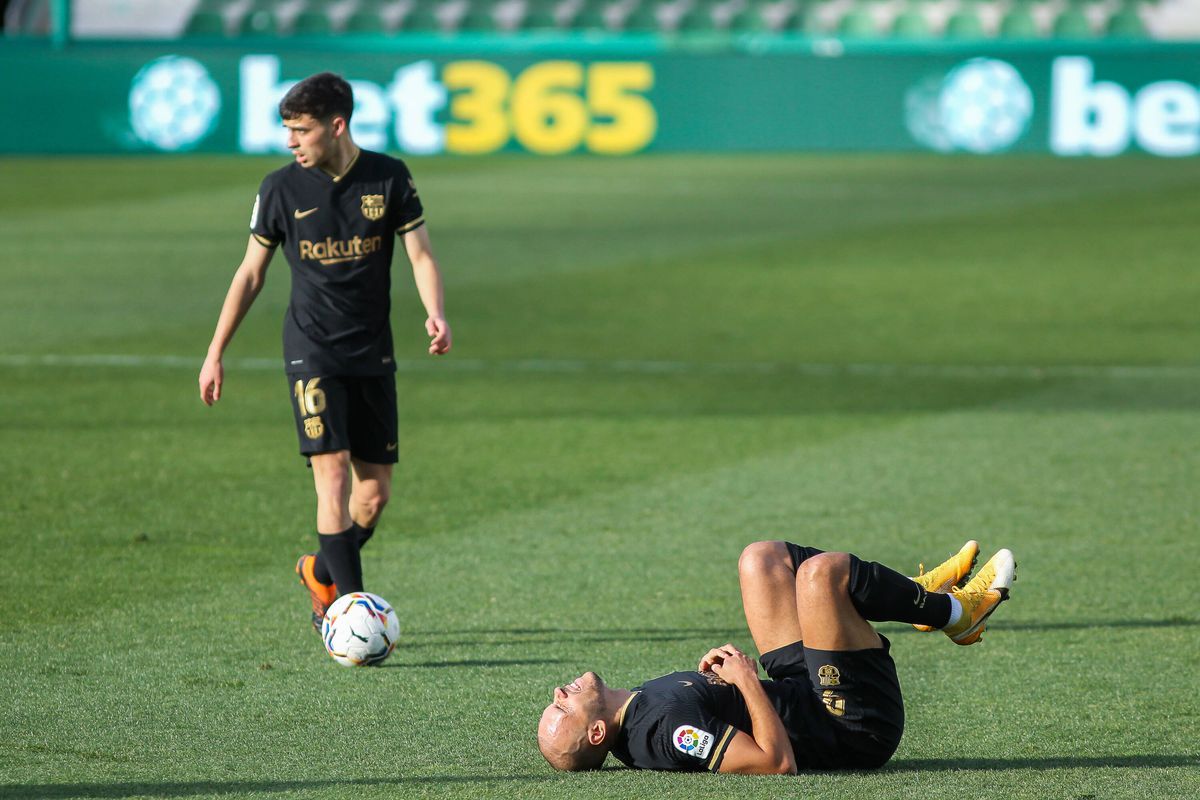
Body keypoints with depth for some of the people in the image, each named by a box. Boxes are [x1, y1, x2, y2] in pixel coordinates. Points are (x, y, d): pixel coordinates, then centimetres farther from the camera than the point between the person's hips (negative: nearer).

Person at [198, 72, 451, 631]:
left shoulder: (389, 178, -2)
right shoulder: (282, 188, -3)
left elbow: (421, 255, -2)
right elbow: (250, 274, 5)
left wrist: (435, 313, -22)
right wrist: (215, 354, 5)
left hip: (373, 353, 2)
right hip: (312, 350, -2)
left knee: (375, 493, 4)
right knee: (333, 476, -16)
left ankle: (322, 572, 32)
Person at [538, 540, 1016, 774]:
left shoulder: (637, 711, -4)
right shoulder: (667, 725, -33)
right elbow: (777, 762, -34)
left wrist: (708, 679, -2)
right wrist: (746, 680, -27)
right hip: (857, 727, -9)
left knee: (763, 558, 14)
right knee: (822, 570, -22)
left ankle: (919, 595, 22)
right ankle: (955, 613, 4)